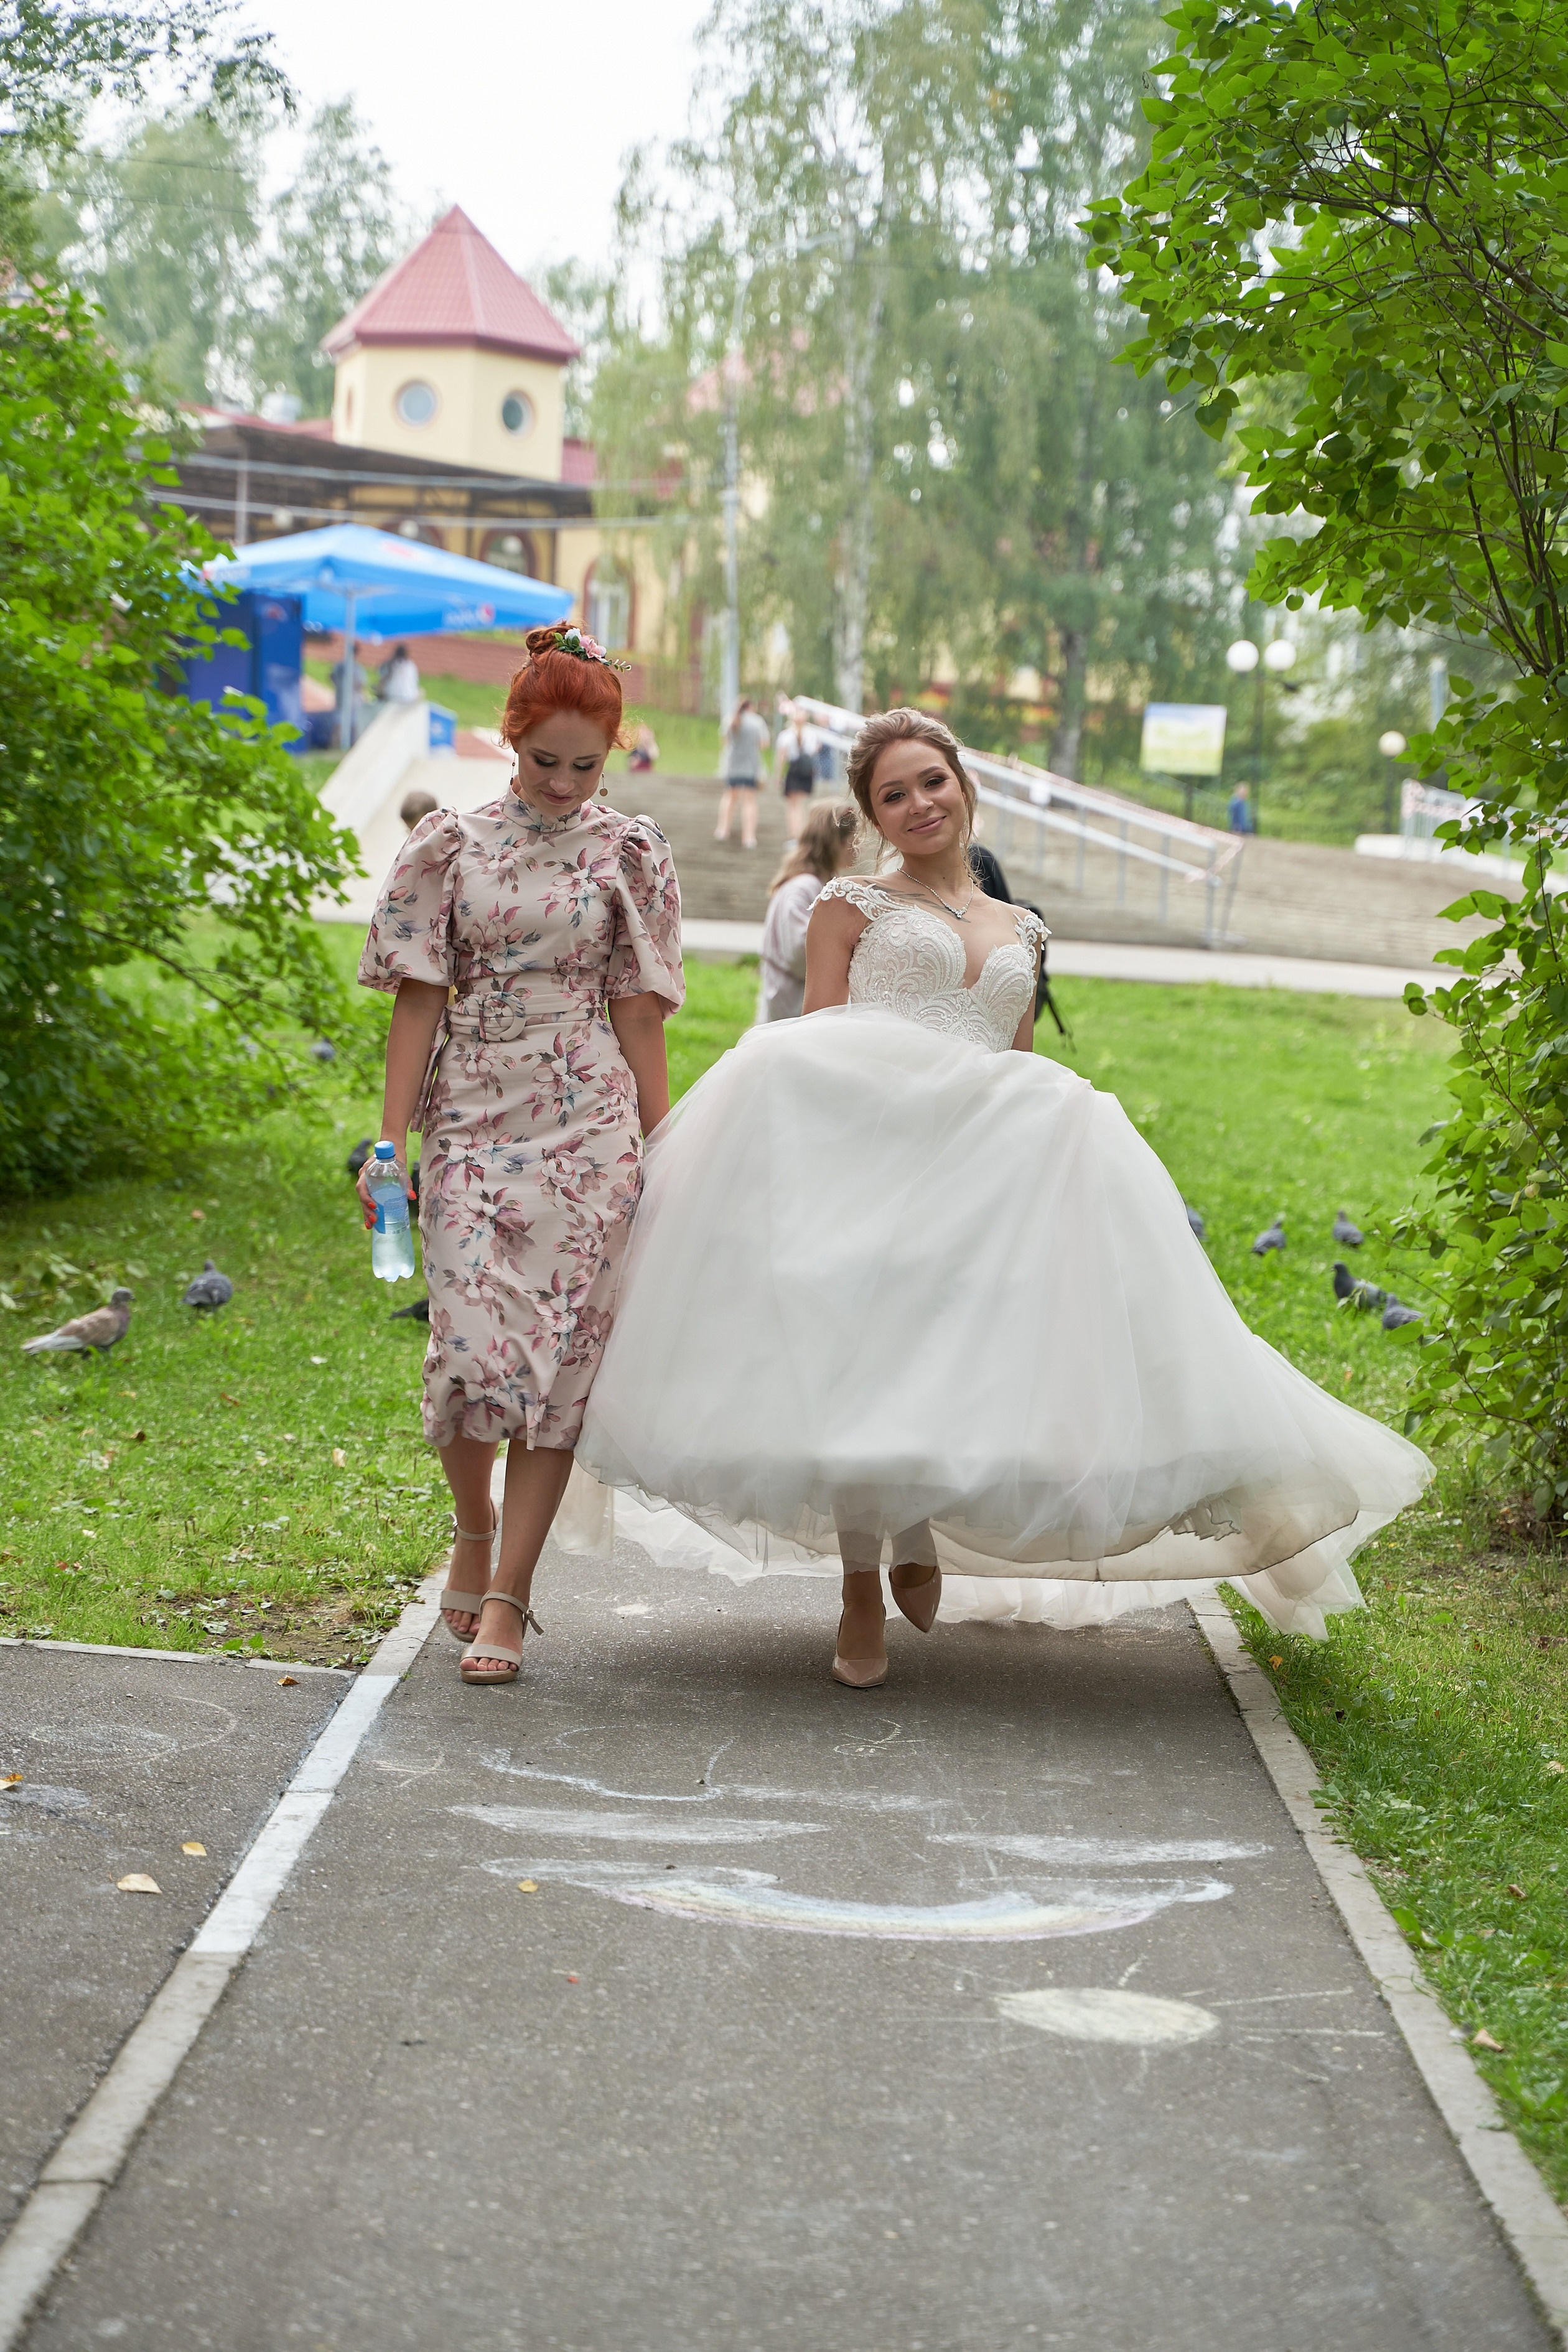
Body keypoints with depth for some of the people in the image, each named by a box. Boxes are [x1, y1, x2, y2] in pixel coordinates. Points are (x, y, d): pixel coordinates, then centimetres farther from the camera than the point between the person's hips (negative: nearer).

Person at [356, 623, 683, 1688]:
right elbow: (420, 1000, 4)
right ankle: (474, 1528, 22)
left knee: (563, 1352, -4)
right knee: (472, 1345, -8)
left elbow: (637, 1013, 8)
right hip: (474, 1118, 0)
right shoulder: (453, 844, 5)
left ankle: (507, 1594, 4)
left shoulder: (628, 853, 6)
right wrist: (392, 1142, -1)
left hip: (589, 1121, 0)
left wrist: (666, 1151, 6)